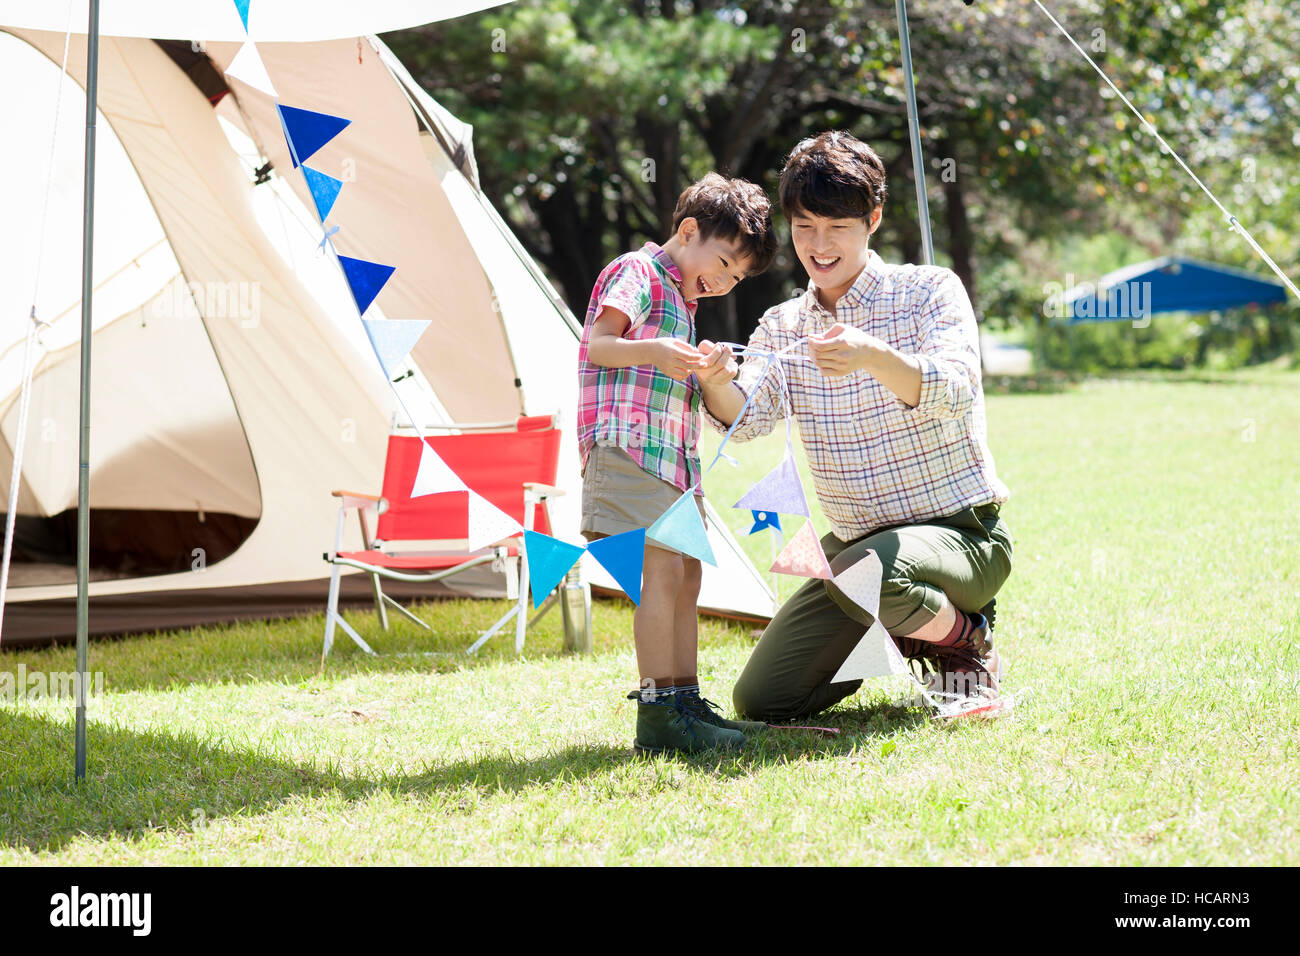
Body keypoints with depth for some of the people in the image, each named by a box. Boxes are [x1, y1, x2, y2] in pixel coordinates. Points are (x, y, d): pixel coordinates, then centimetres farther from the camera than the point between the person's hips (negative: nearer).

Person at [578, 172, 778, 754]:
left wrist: (705, 373, 21)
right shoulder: (636, 272, -2)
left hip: (673, 454, 10)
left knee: (686, 575, 9)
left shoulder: (684, 298, 27)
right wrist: (653, 353, -29)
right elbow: (597, 344, -15)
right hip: (628, 444, -10)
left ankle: (686, 701, 15)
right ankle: (657, 714, -18)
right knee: (661, 570, -16)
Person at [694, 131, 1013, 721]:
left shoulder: (930, 290, -7)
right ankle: (908, 631, 21)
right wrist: (717, 382, -36)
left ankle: (967, 640, -6)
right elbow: (747, 416, -12)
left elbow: (956, 393, -26)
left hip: (961, 533, -6)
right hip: (857, 543, 6)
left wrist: (873, 357, -45)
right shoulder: (783, 326, 6)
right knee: (760, 701, -1)